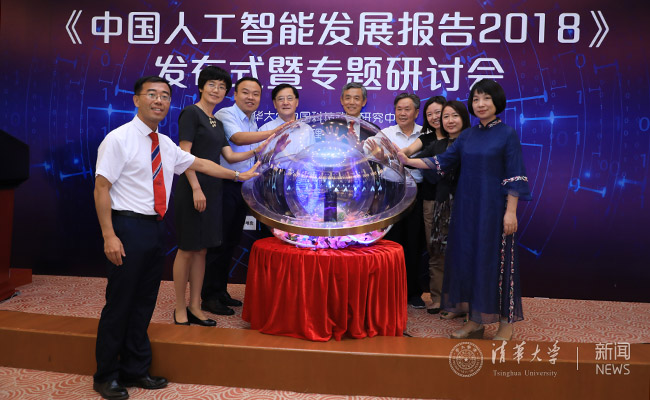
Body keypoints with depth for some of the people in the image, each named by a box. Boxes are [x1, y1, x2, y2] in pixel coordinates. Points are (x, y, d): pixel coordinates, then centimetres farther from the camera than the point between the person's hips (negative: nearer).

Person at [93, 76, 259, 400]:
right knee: (119, 303, 1)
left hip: (156, 228, 7)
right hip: (128, 228, -7)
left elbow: (199, 163, 24)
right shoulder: (119, 139, -9)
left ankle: (135, 370, 28)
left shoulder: (165, 145, 12)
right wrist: (109, 236, -19)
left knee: (145, 301, 14)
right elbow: (101, 188, -12)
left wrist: (239, 175, 28)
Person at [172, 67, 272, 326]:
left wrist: (256, 151, 1)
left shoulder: (216, 122, 17)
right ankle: (180, 310, 11)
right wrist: (196, 188, -19)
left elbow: (229, 156, 13)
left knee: (201, 250, 10)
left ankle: (194, 308, 18)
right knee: (187, 250, -1)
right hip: (192, 188, -8)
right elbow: (184, 154, -14)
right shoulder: (191, 113, -6)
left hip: (212, 190, 8)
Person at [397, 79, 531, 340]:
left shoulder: (507, 135, -5)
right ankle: (475, 321, 18)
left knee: (496, 259, -1)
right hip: (467, 207, 6)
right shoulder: (468, 135, 11)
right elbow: (442, 161, 8)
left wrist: (510, 212, -15)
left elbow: (514, 177, -9)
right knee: (468, 257, 7)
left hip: (494, 208, -5)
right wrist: (409, 161, 1)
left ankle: (506, 322, 13)